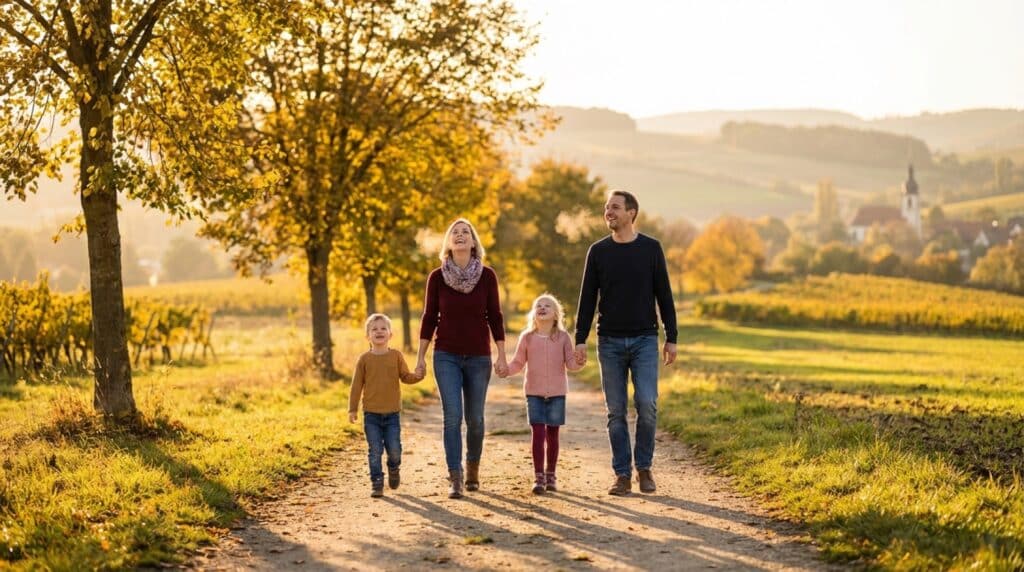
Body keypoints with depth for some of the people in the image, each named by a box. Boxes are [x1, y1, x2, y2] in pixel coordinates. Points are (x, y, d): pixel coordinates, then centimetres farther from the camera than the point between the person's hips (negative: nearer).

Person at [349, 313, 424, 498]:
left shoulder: (396, 356, 2)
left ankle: (393, 468, 31)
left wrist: (417, 376, -19)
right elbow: (357, 385, 4)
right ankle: (377, 483, 8)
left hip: (392, 413, 1)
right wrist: (352, 409, 2)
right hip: (371, 413, 0)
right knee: (375, 451, -1)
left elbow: (405, 376, 4)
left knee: (394, 449, 0)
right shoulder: (364, 359, 0)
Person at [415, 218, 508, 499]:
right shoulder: (437, 277, -2)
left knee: (475, 418, 6)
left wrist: (502, 356, -2)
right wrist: (421, 357, 1)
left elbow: (495, 317, 1)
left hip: (479, 358, 1)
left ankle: (473, 468, 30)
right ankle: (455, 479, -7)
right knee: (452, 416, -11)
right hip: (446, 356, -1)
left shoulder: (487, 276, -2)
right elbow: (429, 318, 3)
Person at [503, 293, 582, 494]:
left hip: (557, 393, 0)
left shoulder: (563, 337, 2)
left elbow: (570, 363, -1)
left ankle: (550, 476, 15)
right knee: (538, 433, -7)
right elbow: (518, 363, 7)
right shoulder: (527, 337, 4)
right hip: (534, 393, 0)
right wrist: (505, 369, -12)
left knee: (552, 434, 6)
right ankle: (539, 477, -3)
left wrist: (579, 362, -22)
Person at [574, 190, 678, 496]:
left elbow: (664, 295, 3)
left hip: (644, 341, -1)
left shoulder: (651, 248, 1)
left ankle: (644, 468, 8)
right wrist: (580, 339, -2)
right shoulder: (598, 251, 4)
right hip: (610, 342, 1)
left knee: (647, 405, -10)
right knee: (616, 411, 2)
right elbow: (587, 298, 4)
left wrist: (671, 338, -1)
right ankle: (623, 475, 10)